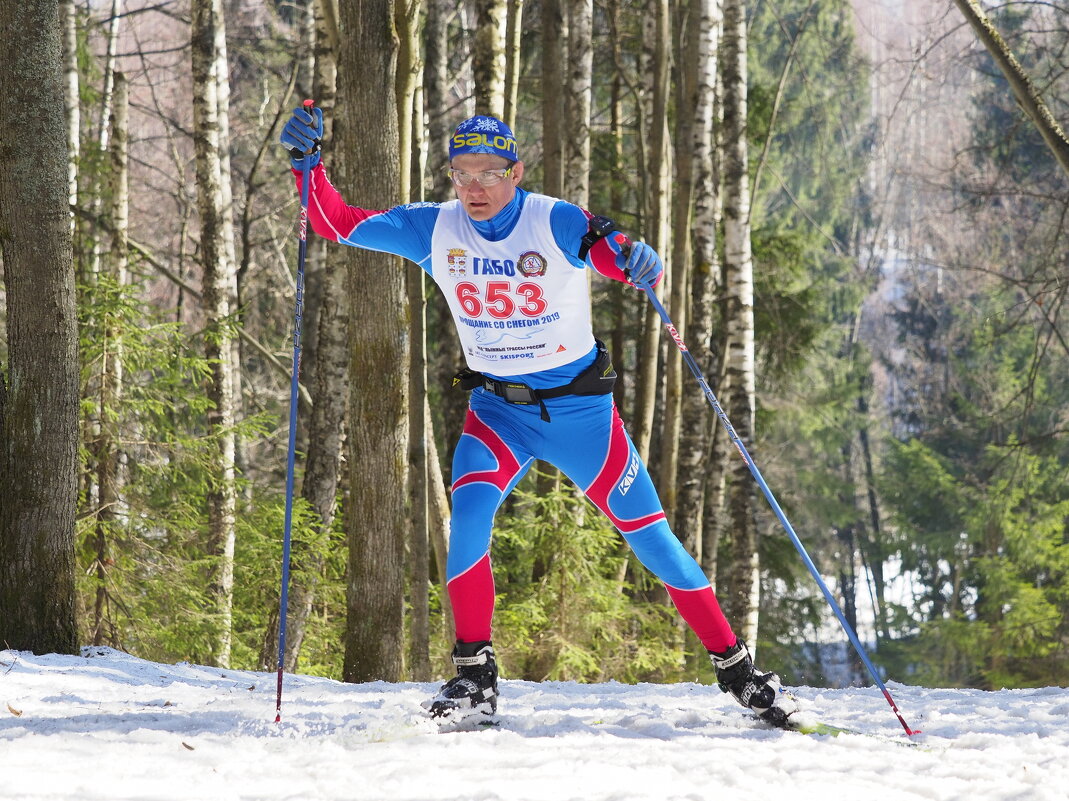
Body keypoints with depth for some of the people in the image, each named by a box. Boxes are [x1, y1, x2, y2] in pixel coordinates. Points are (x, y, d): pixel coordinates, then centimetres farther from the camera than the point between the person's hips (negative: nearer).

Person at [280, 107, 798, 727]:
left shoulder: (556, 224, -16)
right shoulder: (435, 230, -6)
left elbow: (616, 252, -30)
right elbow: (337, 222, -3)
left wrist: (639, 261, -53)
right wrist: (308, 162, -19)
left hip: (580, 408, -2)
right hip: (498, 409, 2)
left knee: (652, 538, 0)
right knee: (469, 511, -25)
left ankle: (737, 670, 14)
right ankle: (475, 676, -16)